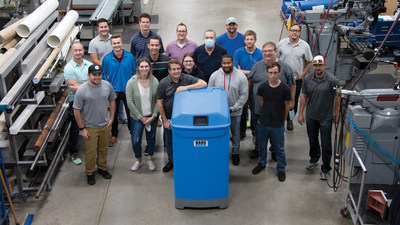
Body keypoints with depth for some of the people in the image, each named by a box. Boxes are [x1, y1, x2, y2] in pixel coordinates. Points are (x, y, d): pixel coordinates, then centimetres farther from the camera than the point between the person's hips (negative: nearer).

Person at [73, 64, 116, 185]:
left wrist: (111, 118, 4)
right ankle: (90, 173, 29)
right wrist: (82, 128, -12)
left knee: (103, 149, 19)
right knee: (90, 152, 8)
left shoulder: (107, 86, -6)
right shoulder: (82, 90, -18)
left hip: (105, 125, 4)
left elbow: (112, 101, 9)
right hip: (90, 128, -4)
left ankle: (102, 168, 41)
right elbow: (76, 111, -12)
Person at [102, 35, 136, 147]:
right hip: (113, 91, 1)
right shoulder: (107, 59, -8)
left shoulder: (130, 57, -7)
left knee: (131, 113, 9)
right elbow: (104, 75, 3)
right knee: (113, 114, 14)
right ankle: (114, 135, 32)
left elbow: (135, 72, 3)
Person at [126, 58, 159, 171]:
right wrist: (141, 117, -10)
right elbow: (130, 102, -10)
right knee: (135, 141, 2)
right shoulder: (131, 82, -12)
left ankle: (150, 159, 36)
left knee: (151, 138, 14)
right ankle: (138, 160, 27)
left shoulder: (155, 81, -7)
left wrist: (153, 116, -9)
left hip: (152, 117, 2)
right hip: (137, 117, -1)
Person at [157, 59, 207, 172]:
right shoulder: (163, 83, -10)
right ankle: (171, 161, 39)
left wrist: (186, 87, -32)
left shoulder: (186, 78, -11)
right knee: (169, 141, 17)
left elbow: (204, 84, -21)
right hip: (168, 117, 1)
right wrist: (165, 121, -6)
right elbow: (159, 102, -6)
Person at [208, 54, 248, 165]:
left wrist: (233, 108, -12)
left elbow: (244, 95, -8)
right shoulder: (214, 75, -6)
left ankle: (235, 153, 35)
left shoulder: (241, 76, -10)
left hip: (235, 112, 0)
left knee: (236, 132, 15)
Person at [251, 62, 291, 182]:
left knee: (279, 148, 11)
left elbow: (287, 106, -3)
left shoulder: (285, 88, -15)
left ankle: (281, 169, 29)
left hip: (278, 125, -3)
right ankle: (262, 163, 43)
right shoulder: (262, 87, -8)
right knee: (262, 145, 20)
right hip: (263, 122, 3)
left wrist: (282, 120, 5)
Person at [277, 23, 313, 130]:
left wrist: (303, 74, -3)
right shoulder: (281, 44, -1)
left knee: (294, 101, 10)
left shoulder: (305, 46, -3)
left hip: (297, 78, 0)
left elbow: (309, 62, 5)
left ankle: (290, 120, 27)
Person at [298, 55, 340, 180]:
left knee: (326, 144, 4)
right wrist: (300, 113, 5)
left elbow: (337, 98, -8)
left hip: (325, 117, -4)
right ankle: (314, 159, 45)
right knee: (312, 140, 22)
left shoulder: (332, 80, -15)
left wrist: (336, 114, -5)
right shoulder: (307, 79, -3)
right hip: (311, 116, 4)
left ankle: (325, 169, 18)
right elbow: (303, 96, 4)